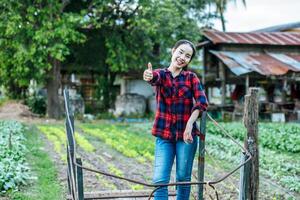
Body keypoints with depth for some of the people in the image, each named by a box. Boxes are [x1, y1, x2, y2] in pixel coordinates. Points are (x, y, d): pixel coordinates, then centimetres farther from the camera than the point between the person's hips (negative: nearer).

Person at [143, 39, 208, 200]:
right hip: (164, 134, 0)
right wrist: (149, 76, -48)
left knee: (183, 178, 8)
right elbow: (155, 77, -24)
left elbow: (202, 101, -11)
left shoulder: (191, 77, 2)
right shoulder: (162, 74, 1)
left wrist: (189, 124, -23)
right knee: (160, 180, -5)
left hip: (186, 134, 0)